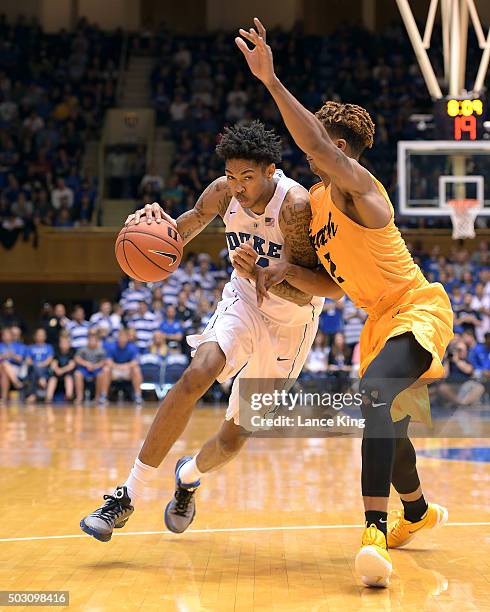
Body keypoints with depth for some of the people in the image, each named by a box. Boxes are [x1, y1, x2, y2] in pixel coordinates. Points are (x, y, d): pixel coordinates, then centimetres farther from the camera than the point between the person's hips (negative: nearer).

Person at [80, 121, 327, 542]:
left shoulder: (296, 205, -28)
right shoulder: (223, 192, -14)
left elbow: (305, 293, -27)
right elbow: (182, 232, 6)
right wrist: (158, 223, -18)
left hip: (291, 322, -2)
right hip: (244, 301, 2)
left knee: (234, 438, 1)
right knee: (198, 373, -29)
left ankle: (189, 477, 38)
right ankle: (129, 495, -24)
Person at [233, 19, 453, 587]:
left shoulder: (356, 186, -19)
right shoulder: (314, 201, 7)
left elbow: (316, 145, -40)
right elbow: (328, 282, 11)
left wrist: (271, 80, -44)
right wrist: (284, 270, -8)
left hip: (419, 309, -10)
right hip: (381, 319, 10)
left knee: (375, 394, -33)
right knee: (385, 420, 22)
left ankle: (374, 530, -38)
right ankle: (417, 512, 49)